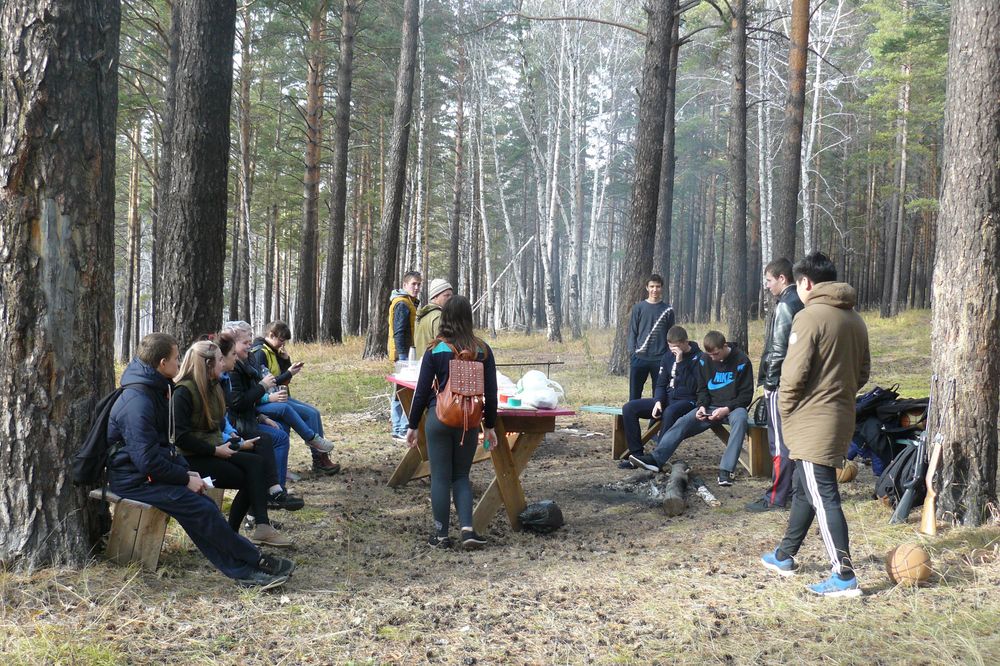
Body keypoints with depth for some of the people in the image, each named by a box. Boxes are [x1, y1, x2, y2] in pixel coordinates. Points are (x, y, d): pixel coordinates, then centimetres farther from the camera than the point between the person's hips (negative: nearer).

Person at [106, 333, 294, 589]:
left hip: (152, 471, 9)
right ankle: (258, 563, -8)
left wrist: (185, 471, 7)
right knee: (202, 510, -18)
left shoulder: (157, 390, 10)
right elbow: (148, 460, -25)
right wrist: (186, 478, -15)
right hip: (135, 480, -9)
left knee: (202, 509, -10)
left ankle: (243, 571, -15)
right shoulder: (137, 403, -23)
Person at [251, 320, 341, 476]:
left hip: (282, 396, 9)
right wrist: (288, 374, -18)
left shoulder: (273, 351, 14)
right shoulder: (259, 353, -14)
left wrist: (285, 359, 0)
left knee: (314, 412, -1)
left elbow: (284, 378, 15)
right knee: (310, 414, -16)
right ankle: (318, 461, -8)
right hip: (271, 400, -9)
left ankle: (323, 456, -2)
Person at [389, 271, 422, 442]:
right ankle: (404, 429, -10)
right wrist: (403, 356, -23)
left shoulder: (410, 303, 20)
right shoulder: (402, 304, -13)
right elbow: (399, 332, -19)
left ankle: (398, 429, 18)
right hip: (403, 354, -11)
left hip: (405, 354, 11)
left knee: (400, 392, 12)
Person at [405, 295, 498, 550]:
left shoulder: (435, 351, -6)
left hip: (439, 419, -2)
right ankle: (467, 529, 2)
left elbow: (422, 390, -3)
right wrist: (490, 426, 13)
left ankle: (442, 534, 11)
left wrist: (413, 426, 5)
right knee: (461, 475, 15)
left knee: (440, 477, 7)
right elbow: (491, 392, 3)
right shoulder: (482, 351, 0)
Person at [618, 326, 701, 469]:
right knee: (629, 408, -11)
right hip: (666, 399, 7)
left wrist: (680, 363, -22)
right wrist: (658, 401, -7)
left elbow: (692, 387, -19)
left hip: (687, 401, -7)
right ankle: (637, 454, -13)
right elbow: (661, 384, 13)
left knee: (669, 412, -41)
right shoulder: (668, 357, 11)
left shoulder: (698, 358, -7)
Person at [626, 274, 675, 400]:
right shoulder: (638, 308, 5)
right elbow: (632, 332, 6)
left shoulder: (668, 310, 6)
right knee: (634, 394, 2)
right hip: (639, 357, 0)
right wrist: (632, 353, -3)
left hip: (660, 359, 0)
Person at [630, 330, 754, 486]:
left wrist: (727, 409, -20)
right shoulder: (705, 360, 3)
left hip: (733, 407, -4)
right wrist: (702, 406, -9)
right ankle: (656, 459, -28)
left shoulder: (741, 361, -9)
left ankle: (726, 470, -44)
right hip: (710, 407, 4)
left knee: (740, 419, -39)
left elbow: (746, 394, -6)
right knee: (683, 422, -20)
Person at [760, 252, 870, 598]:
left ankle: (844, 577, -5)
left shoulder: (809, 317, -14)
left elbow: (793, 374, -18)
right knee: (804, 490, 20)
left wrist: (786, 411, -3)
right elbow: (862, 372, 15)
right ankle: (784, 556, 32)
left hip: (813, 423, -9)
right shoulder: (855, 319, 10)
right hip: (842, 419, 9)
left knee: (823, 498, -6)